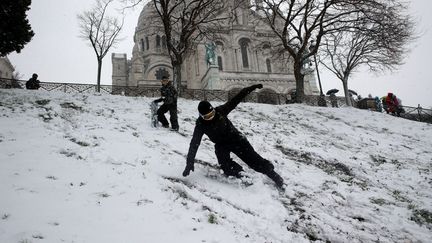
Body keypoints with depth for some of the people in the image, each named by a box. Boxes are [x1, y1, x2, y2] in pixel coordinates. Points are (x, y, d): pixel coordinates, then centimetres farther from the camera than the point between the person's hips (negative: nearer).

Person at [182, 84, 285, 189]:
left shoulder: (220, 111, -20)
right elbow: (194, 144, -20)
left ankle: (274, 176, 9)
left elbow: (236, 99, -14)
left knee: (254, 160, -5)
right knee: (226, 167, -24)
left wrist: (252, 88, -14)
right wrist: (189, 163, -25)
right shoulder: (200, 124, -19)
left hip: (236, 139, -1)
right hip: (221, 145, 1)